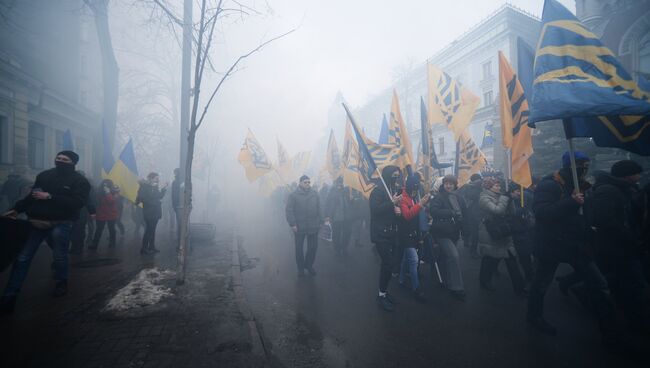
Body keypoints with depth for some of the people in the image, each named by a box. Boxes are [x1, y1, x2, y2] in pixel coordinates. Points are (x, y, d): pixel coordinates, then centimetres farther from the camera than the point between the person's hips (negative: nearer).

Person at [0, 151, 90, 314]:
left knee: (59, 256, 4)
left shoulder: (79, 181, -6)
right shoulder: (44, 175, 11)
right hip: (37, 221, 4)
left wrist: (50, 197, -21)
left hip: (60, 224, -4)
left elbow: (77, 202, -19)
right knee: (22, 258, 2)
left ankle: (61, 283, 32)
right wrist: (17, 209, 11)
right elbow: (32, 195, 21)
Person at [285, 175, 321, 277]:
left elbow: (319, 209, 8)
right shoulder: (293, 195, -7)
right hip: (299, 227, -3)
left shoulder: (315, 194, 4)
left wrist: (319, 222, 5)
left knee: (313, 247, 9)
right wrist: (292, 224, -15)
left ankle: (309, 265, 30)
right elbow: (288, 210, -10)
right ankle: (300, 268, 28)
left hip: (313, 227, 3)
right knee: (299, 248, 10)